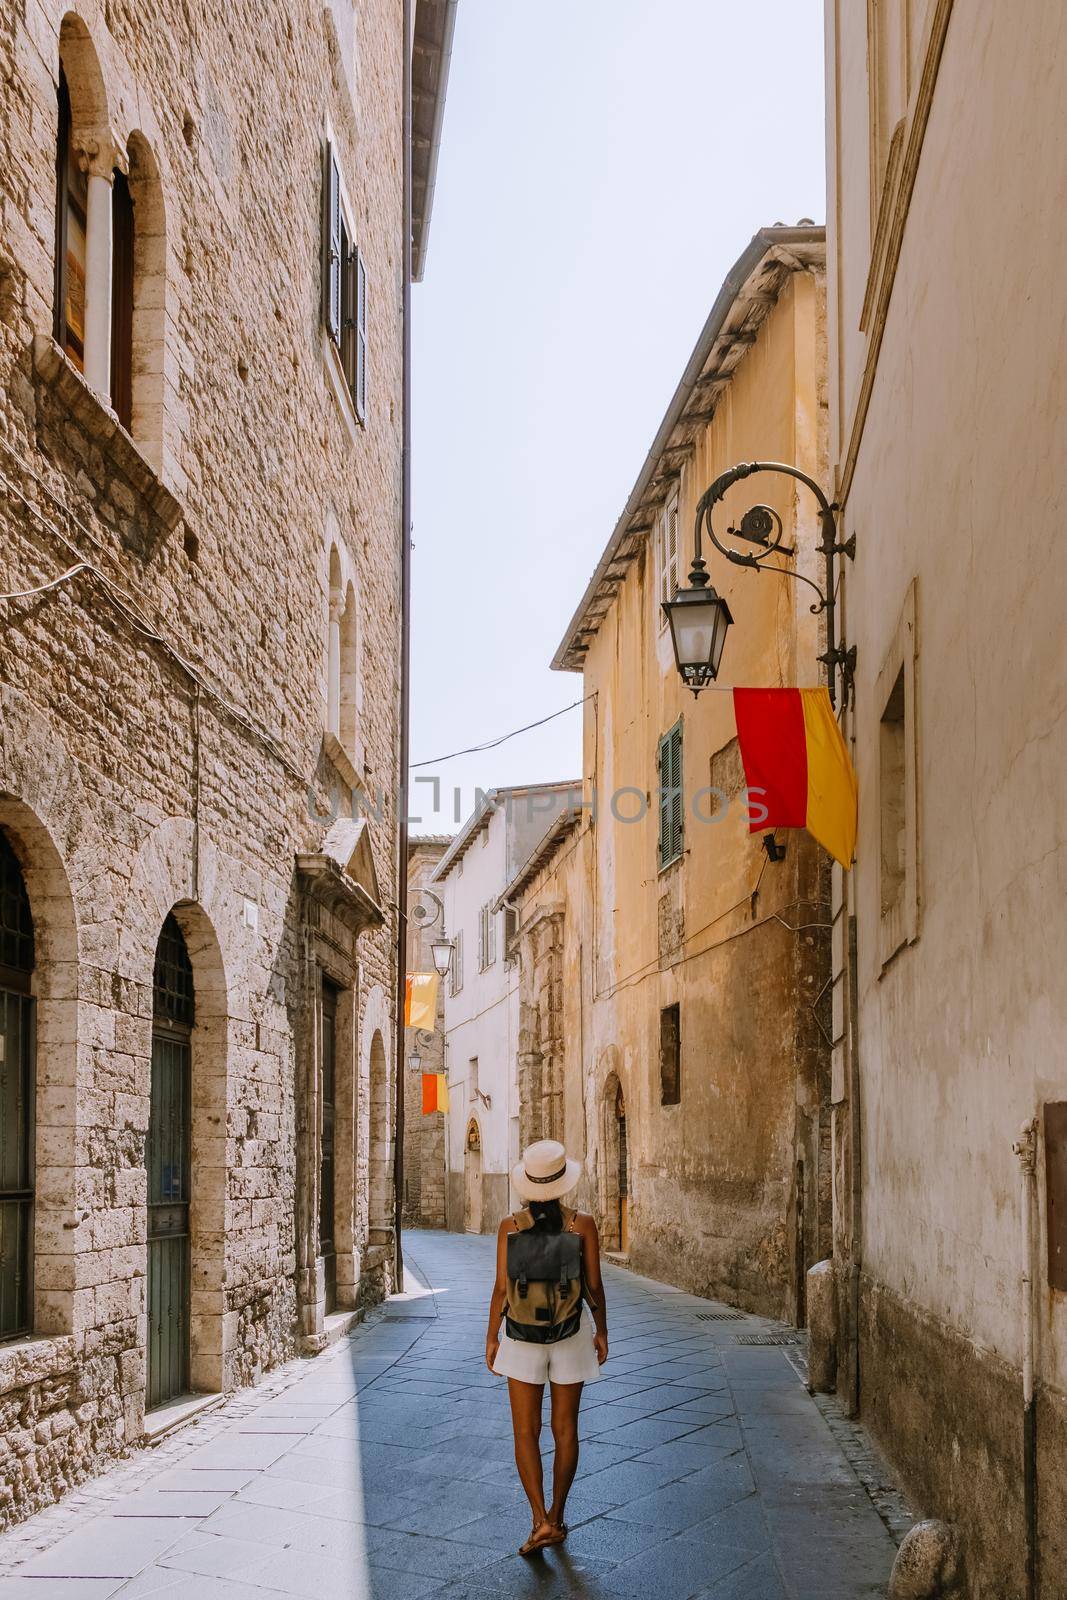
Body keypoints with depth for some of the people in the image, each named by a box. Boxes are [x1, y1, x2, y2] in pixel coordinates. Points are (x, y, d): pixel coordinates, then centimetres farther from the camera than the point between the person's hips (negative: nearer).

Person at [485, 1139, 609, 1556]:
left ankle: (541, 1521, -7)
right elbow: (594, 1286, -4)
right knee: (565, 1429, 14)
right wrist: (602, 1332, 10)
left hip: (522, 1334, 0)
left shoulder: (510, 1227, -9)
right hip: (571, 1334, 1)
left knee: (526, 1432, 6)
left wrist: (491, 1338, 5)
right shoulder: (583, 1225, -9)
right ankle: (557, 1517, 22)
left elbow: (502, 1289, -6)